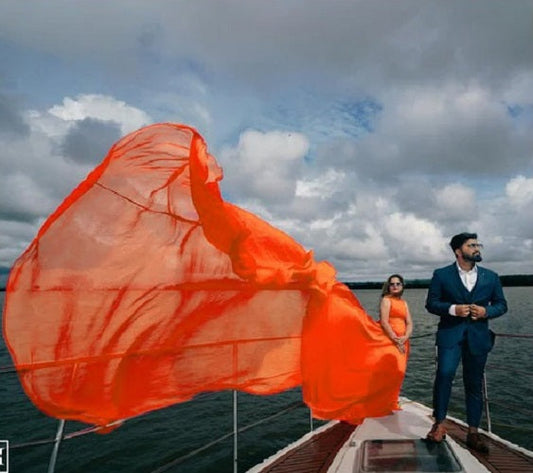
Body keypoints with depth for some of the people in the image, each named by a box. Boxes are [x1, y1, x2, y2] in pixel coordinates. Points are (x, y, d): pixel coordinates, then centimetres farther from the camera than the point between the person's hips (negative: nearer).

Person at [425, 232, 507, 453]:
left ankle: (473, 433, 21)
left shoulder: (491, 277, 10)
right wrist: (452, 309, -17)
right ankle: (439, 424, -2)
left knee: (474, 383, 9)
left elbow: (501, 304, 12)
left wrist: (486, 311, -9)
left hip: (478, 335, 3)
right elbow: (431, 303, 0)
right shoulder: (441, 275, 1)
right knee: (444, 373, -18)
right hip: (450, 333, -3)